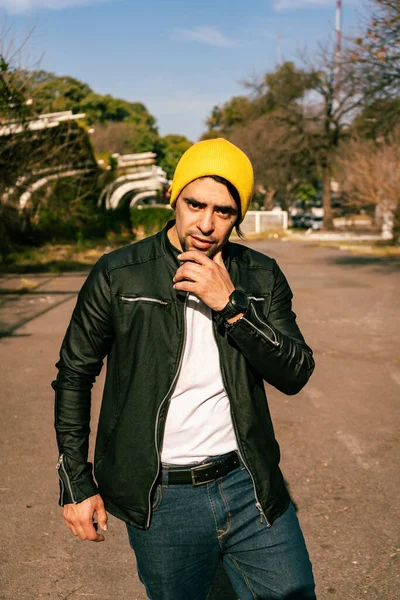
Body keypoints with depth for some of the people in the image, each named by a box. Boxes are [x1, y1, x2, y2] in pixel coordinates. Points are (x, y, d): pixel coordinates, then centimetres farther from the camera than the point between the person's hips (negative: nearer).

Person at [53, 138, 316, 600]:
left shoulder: (260, 276, 0)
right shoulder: (118, 275, -7)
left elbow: (295, 375, -7)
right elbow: (74, 374, 2)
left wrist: (231, 304, -20)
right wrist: (76, 482, 2)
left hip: (250, 488, 2)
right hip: (162, 502, -2)